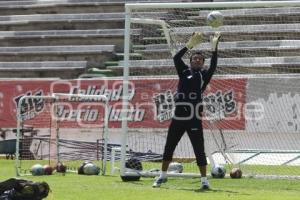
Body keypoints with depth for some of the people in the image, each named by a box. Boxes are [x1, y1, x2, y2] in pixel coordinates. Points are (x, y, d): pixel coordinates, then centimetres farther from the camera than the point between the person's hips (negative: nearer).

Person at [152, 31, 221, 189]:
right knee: (168, 147, 9)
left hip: (194, 119, -3)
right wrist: (190, 45, -12)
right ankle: (162, 176, 21)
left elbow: (213, 66, -12)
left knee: (199, 150, -3)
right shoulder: (184, 71, 11)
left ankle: (204, 180, 2)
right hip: (178, 117, 3)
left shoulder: (204, 75, 6)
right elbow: (176, 58, -3)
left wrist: (214, 47, -20)